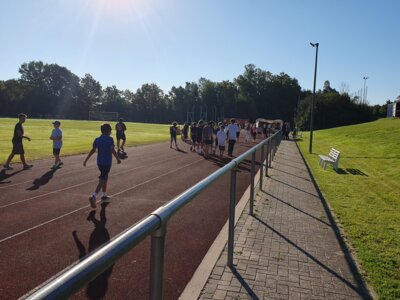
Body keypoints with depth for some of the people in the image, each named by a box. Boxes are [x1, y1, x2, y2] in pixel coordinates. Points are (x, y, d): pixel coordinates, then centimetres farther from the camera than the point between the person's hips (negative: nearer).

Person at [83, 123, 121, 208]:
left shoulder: (97, 140, 4)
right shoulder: (110, 139, -11)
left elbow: (93, 150, 0)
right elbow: (113, 151, -15)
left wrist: (86, 160, 4)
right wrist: (118, 159, -3)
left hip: (99, 162, 6)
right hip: (107, 162, -6)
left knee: (105, 178, 22)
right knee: (102, 180, -6)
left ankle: (104, 196, 32)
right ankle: (93, 196, -21)